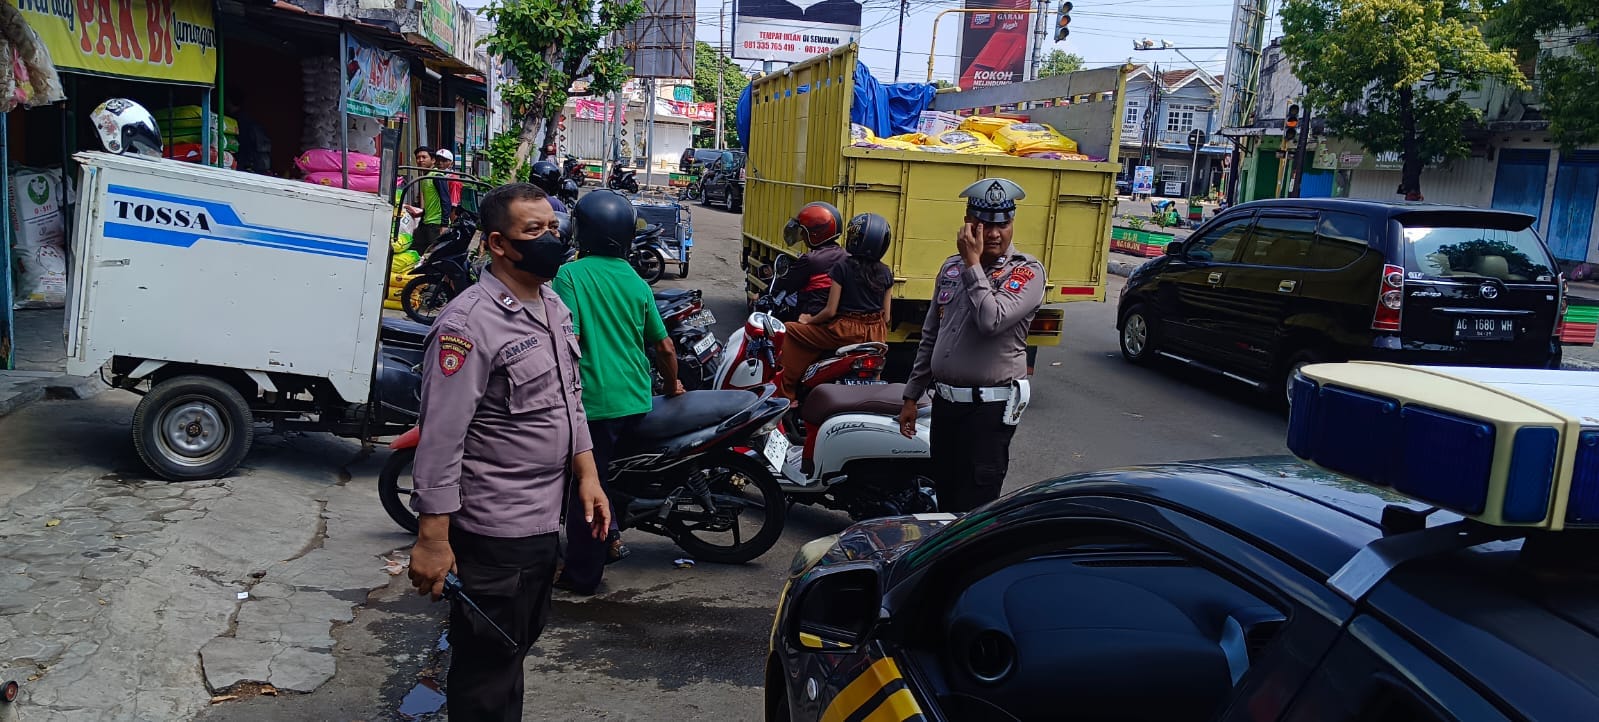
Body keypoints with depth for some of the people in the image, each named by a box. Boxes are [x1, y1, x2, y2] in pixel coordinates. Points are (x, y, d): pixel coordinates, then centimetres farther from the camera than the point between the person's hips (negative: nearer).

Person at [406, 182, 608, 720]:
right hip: (493, 530, -9)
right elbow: (440, 437, -23)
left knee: (519, 644, 25)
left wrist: (586, 475, 12)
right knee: (487, 664, 7)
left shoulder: (555, 307, 8)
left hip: (545, 518, 9)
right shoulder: (468, 323, -21)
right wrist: (432, 538, -23)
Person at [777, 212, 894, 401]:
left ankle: (787, 392, -1)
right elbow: (886, 317, 7)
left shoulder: (842, 267, -10)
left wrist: (809, 320, 7)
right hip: (875, 336, 6)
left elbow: (830, 311, -11)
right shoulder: (886, 273, 4)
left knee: (790, 331, 3)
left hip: (847, 331, -6)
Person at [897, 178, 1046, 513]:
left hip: (989, 408, -6)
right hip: (945, 402, 6)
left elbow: (992, 320, -26)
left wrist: (973, 263, -17)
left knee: (974, 509, -5)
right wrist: (912, 397, 15)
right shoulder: (952, 267, 10)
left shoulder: (1027, 271, -9)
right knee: (944, 496, 17)